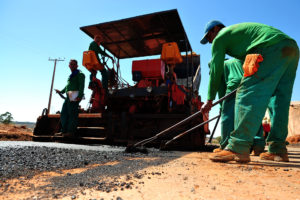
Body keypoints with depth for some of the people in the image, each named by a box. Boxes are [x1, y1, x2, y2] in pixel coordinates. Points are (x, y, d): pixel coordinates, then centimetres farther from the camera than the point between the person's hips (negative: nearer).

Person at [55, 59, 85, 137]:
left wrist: (80, 96, -24)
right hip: (69, 96, 10)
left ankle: (71, 131, -3)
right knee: (64, 113, 11)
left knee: (72, 114, -9)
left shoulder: (79, 74, -3)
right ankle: (64, 131, 18)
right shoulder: (71, 75, 24)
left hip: (75, 96, -10)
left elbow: (81, 86, -14)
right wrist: (61, 91, 37)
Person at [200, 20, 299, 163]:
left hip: (275, 48, -10)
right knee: (280, 102, 7)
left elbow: (216, 69, 6)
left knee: (249, 93, -17)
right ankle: (278, 150, 9)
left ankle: (238, 148, -24)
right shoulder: (238, 30, 34)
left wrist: (210, 99, 10)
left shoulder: (220, 37, 8)